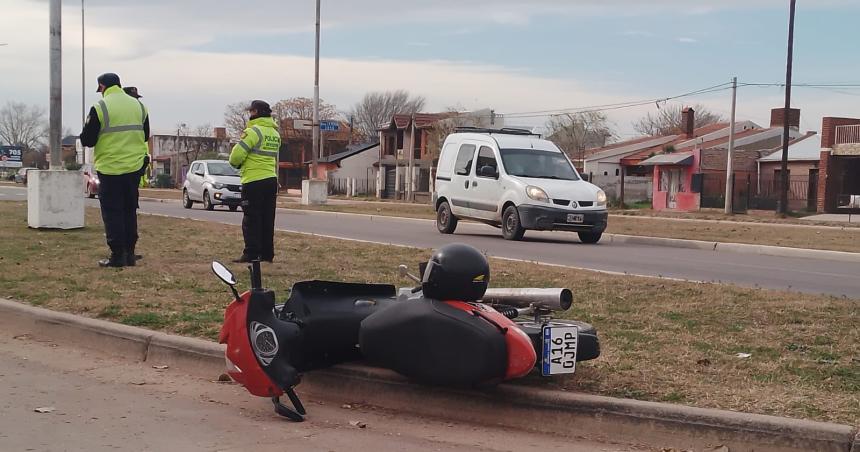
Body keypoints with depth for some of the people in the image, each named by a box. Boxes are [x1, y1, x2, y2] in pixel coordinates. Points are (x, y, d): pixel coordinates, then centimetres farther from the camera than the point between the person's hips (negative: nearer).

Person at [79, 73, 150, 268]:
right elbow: (145, 136, 15)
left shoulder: (100, 107, -11)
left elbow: (87, 140, -8)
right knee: (130, 211, 14)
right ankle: (129, 253, 16)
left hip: (110, 168, -5)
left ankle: (118, 255, 0)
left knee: (112, 212, 2)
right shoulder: (139, 106, 6)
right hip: (134, 166, 5)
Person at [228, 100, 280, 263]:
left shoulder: (253, 131, -13)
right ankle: (267, 253, 15)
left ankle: (251, 254, -5)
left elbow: (237, 155, -15)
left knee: (251, 220, -3)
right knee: (267, 220, 12)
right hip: (271, 179, 7)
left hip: (253, 181, -7)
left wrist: (236, 164, 4)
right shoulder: (275, 133, 13)